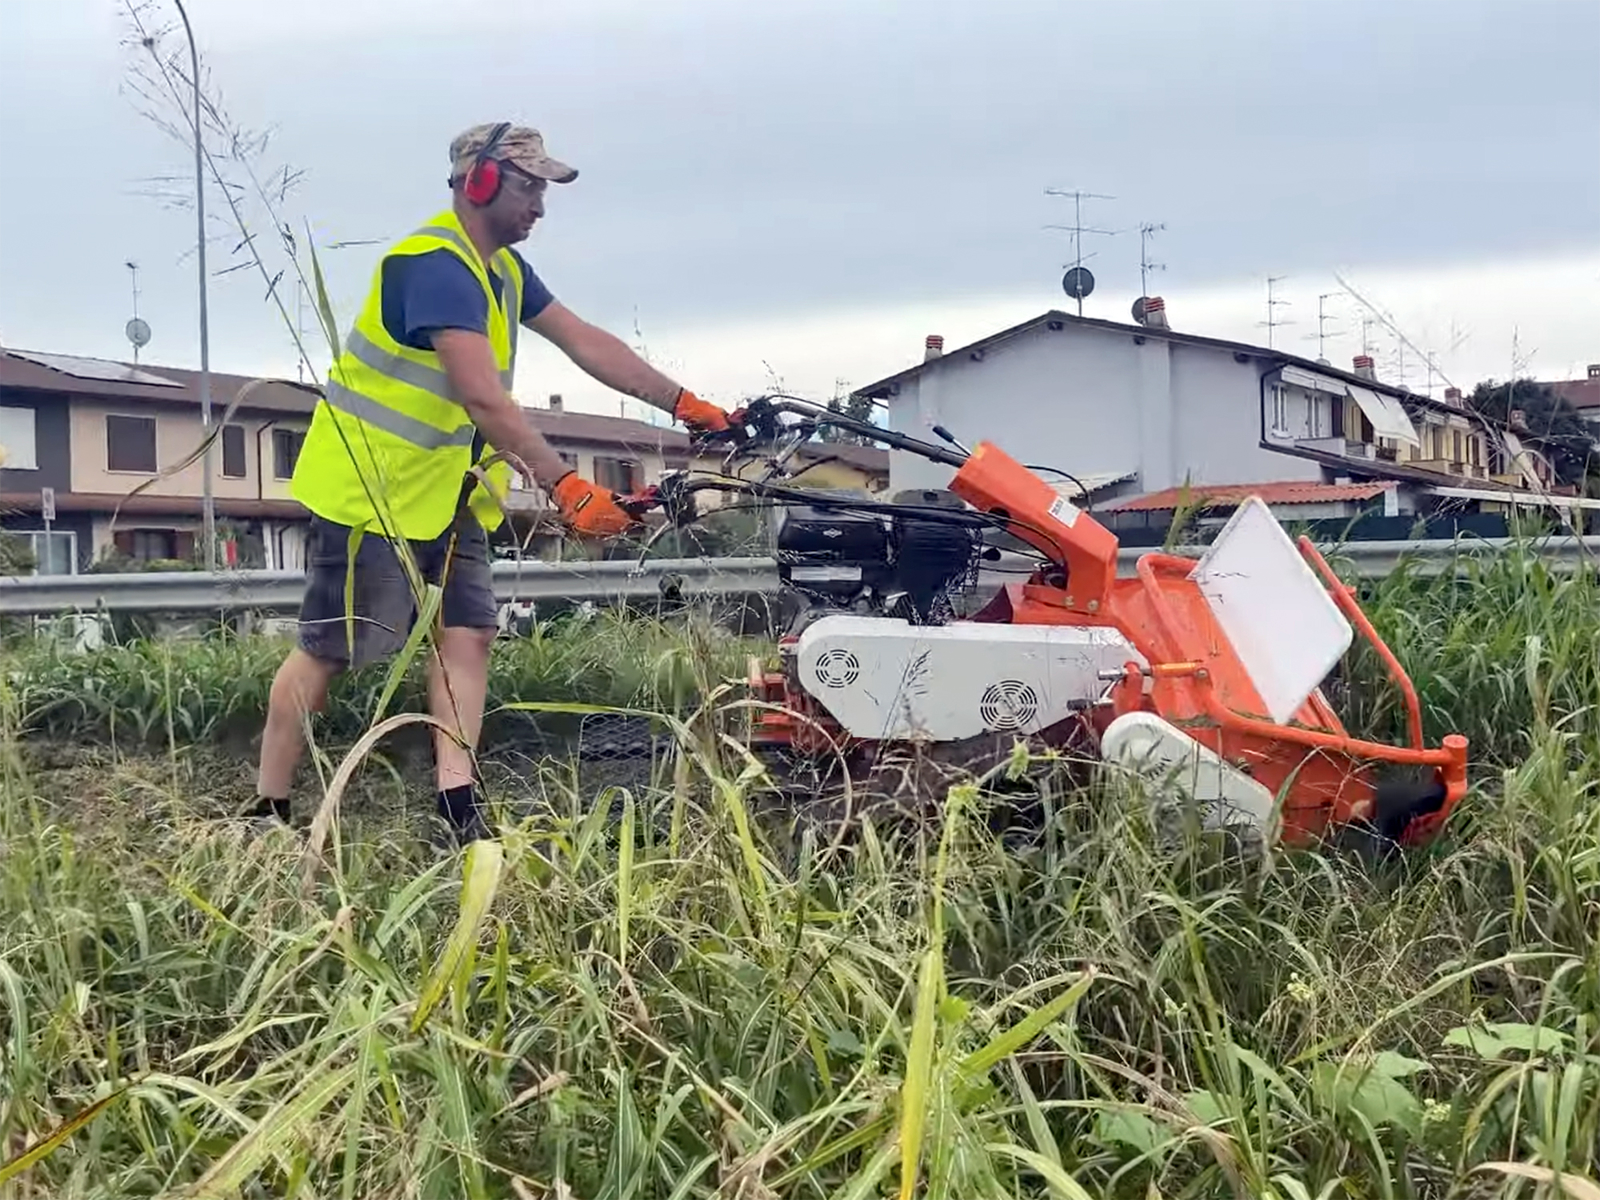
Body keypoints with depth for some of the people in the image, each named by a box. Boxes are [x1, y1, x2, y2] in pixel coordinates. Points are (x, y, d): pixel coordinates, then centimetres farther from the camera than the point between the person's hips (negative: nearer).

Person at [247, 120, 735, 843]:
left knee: (468, 632, 0)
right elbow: (484, 398, -32)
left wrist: (685, 405, 5)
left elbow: (586, 343, 10)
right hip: (370, 486, -9)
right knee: (329, 649, -3)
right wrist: (565, 487, -35)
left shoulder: (503, 269, 10)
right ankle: (267, 812, 7)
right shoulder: (435, 265, -22)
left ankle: (459, 809, -1)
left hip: (446, 494, 9)